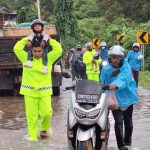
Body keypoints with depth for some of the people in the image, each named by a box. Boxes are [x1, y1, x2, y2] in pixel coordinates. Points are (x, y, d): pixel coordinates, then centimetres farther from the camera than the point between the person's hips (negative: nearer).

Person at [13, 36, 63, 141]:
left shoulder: (49, 58, 3)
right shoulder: (26, 58, 3)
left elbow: (59, 50, -6)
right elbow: (17, 48, -5)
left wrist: (49, 40, -3)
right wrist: (26, 39, -1)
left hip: (44, 92, 0)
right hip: (29, 91, 0)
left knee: (46, 113, -1)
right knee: (31, 115, 1)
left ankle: (44, 128, 29)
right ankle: (32, 135, 11)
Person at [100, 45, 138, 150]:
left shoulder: (126, 67, -16)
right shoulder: (106, 69, -7)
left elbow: (124, 78, -35)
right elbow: (103, 83, 1)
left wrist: (116, 84, -54)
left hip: (127, 97, 0)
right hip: (114, 99, 0)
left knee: (128, 121, 16)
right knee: (118, 121, -12)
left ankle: (128, 141, 39)